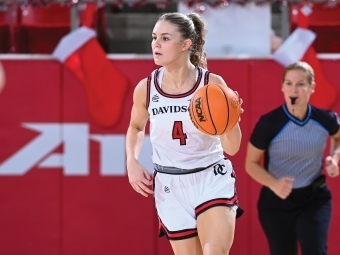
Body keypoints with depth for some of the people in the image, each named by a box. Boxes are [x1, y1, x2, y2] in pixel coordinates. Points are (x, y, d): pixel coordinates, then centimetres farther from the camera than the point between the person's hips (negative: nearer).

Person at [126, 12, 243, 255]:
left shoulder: (212, 84, -12)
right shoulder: (146, 88, -4)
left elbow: (232, 148, -9)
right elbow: (136, 127, 19)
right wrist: (132, 163, 2)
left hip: (212, 180, -2)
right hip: (170, 185, 2)